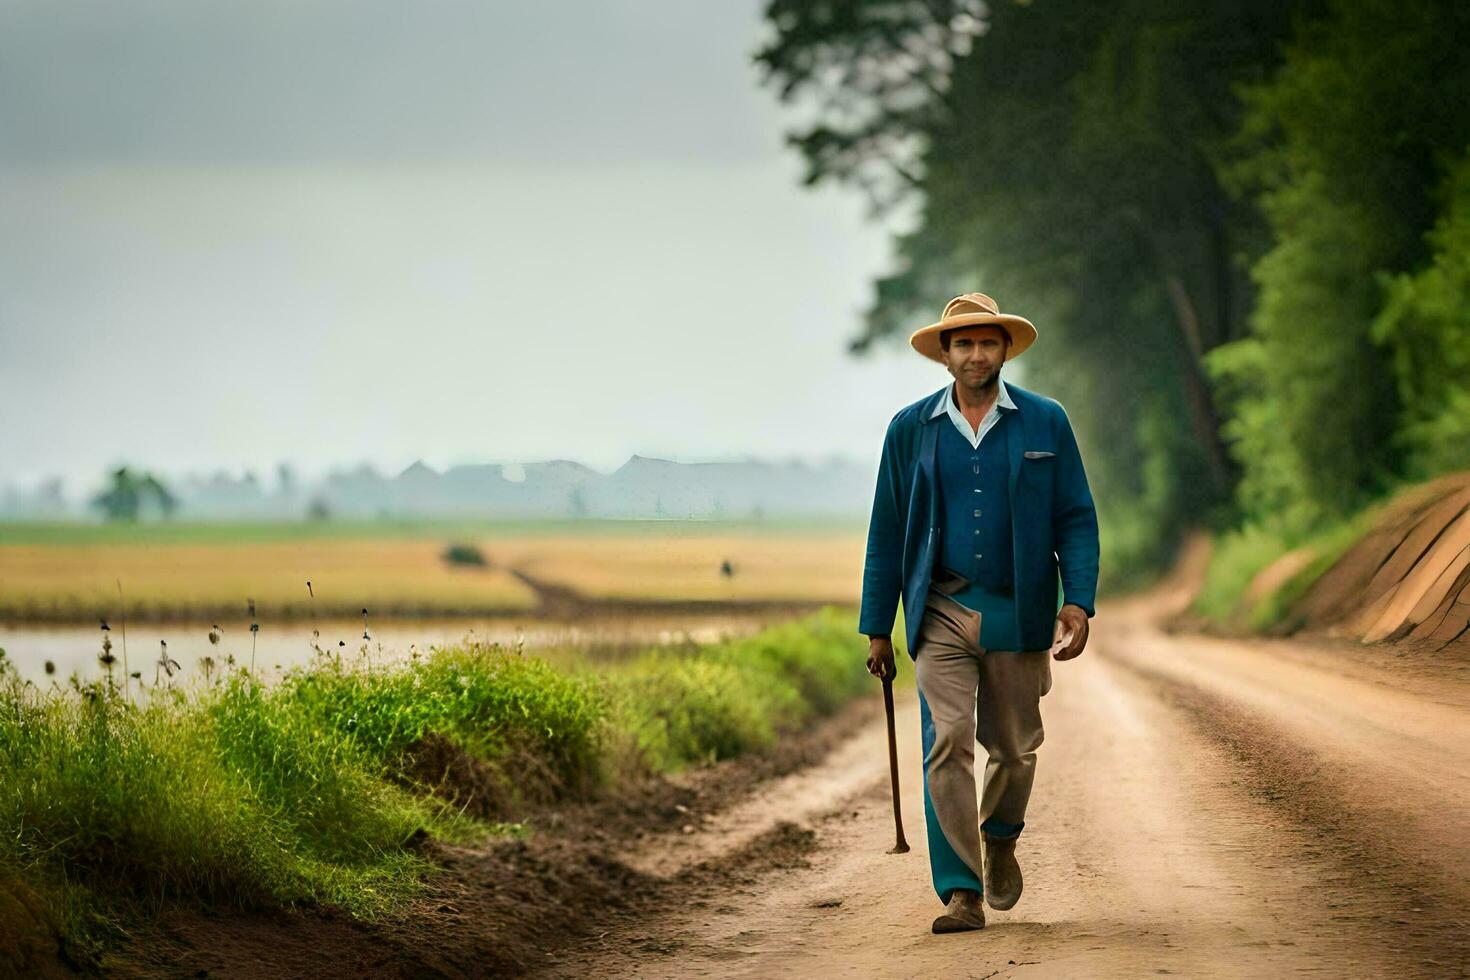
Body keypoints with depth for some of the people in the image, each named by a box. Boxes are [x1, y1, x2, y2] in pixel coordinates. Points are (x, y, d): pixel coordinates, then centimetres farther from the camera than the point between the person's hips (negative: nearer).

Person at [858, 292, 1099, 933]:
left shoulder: (1046, 423, 3)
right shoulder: (910, 429, 6)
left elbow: (1076, 520, 4)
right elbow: (887, 532, 9)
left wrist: (1078, 602, -10)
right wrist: (876, 627, 7)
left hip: (1016, 615, 0)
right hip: (941, 614, 0)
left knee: (1014, 748, 9)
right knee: (947, 744, -12)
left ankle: (1000, 839, 40)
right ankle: (961, 893, -10)